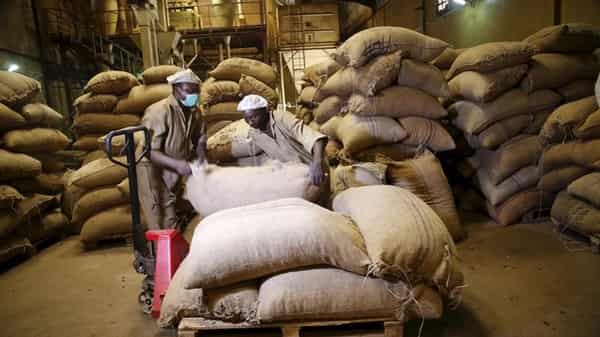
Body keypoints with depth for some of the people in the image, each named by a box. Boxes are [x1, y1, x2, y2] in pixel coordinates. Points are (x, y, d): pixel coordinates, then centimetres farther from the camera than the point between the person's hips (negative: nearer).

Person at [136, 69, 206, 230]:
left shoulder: (193, 111, -2)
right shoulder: (159, 111, -23)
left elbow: (199, 138, 10)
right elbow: (150, 151, -26)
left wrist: (200, 155, -9)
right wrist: (176, 163, -38)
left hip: (174, 173, 7)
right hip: (153, 171, -7)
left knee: (176, 223, 16)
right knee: (162, 228, -4)